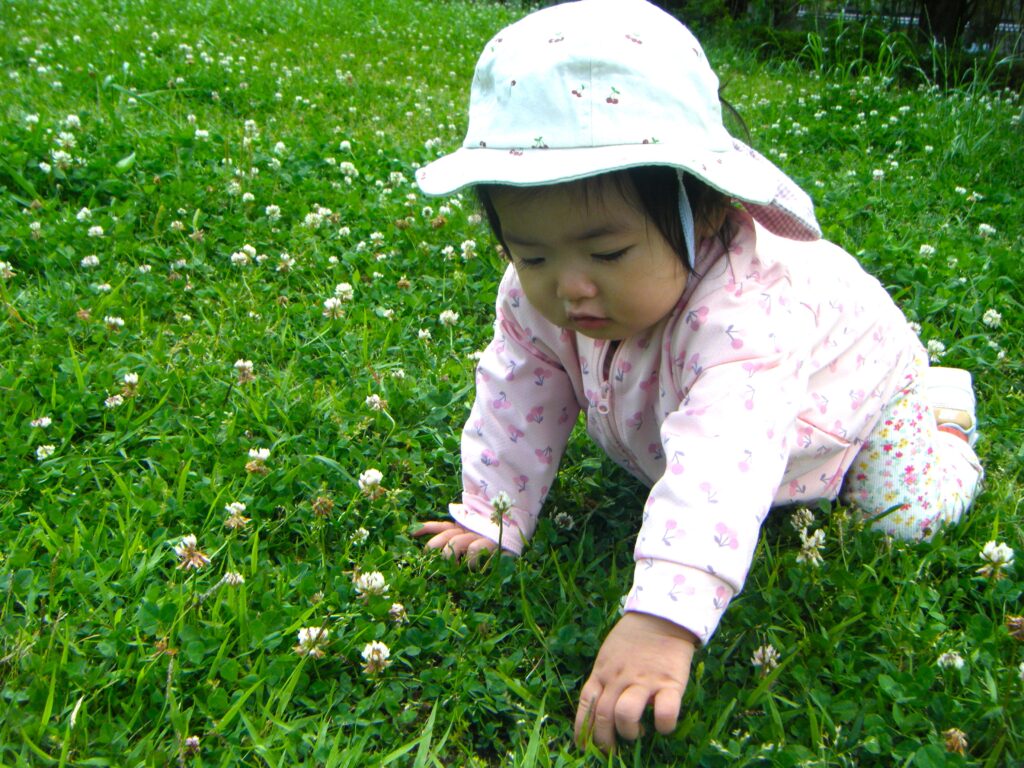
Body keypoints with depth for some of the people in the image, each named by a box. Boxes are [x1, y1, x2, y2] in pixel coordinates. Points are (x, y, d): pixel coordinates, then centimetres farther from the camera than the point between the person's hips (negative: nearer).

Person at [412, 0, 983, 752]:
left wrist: (660, 622, -77)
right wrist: (489, 518, -23)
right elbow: (519, 395, -19)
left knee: (908, 516, -4)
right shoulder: (537, 297, -32)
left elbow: (722, 462, -66)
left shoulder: (741, 314, -53)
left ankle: (939, 403, 26)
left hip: (849, 377, -5)